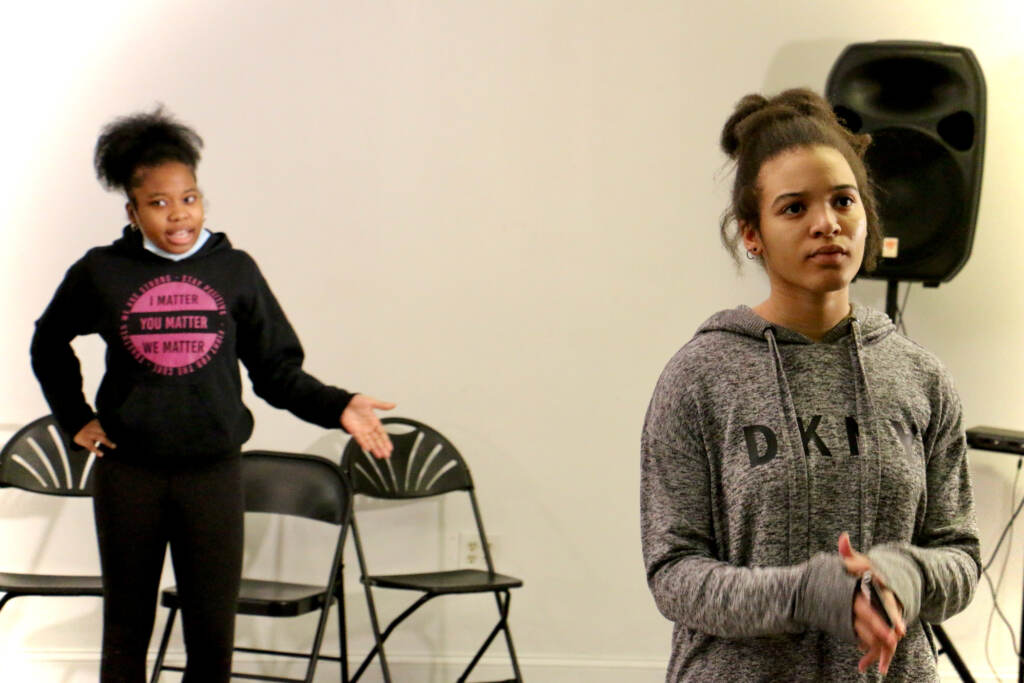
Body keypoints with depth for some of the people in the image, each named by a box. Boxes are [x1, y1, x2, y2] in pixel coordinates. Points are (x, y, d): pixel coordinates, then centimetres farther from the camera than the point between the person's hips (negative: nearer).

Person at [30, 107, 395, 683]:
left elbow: (276, 369, 4)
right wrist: (75, 418, 11)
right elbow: (49, 345, 18)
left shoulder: (236, 270, 1)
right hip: (129, 473, 0)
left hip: (213, 471, 0)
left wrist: (337, 406, -9)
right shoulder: (102, 273, 0)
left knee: (213, 633, 2)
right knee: (126, 630, 9)